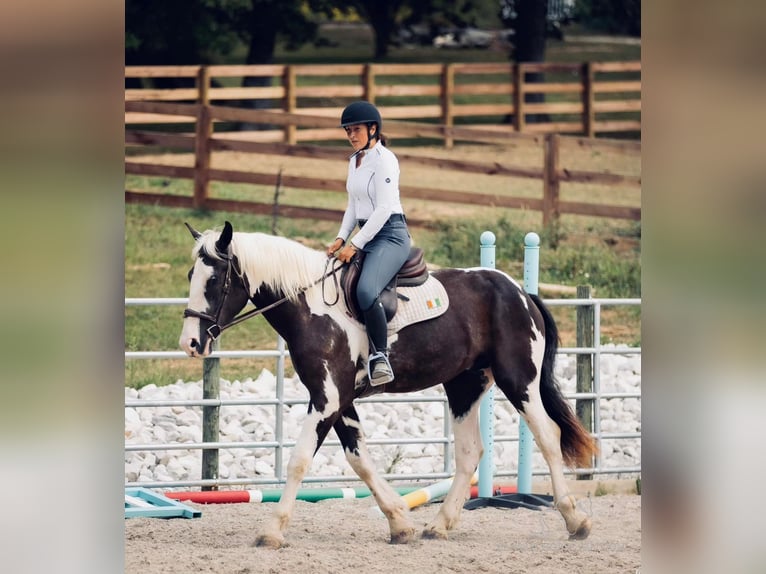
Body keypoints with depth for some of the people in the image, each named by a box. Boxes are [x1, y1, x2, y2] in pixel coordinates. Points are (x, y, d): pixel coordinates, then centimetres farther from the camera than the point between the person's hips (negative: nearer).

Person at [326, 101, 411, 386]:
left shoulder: (384, 159, -10)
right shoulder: (354, 161, 16)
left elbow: (383, 209, -16)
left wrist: (355, 244, -17)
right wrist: (341, 238, 7)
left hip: (390, 234, -10)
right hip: (365, 235, 10)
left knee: (366, 291, -32)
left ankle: (380, 356, -29)